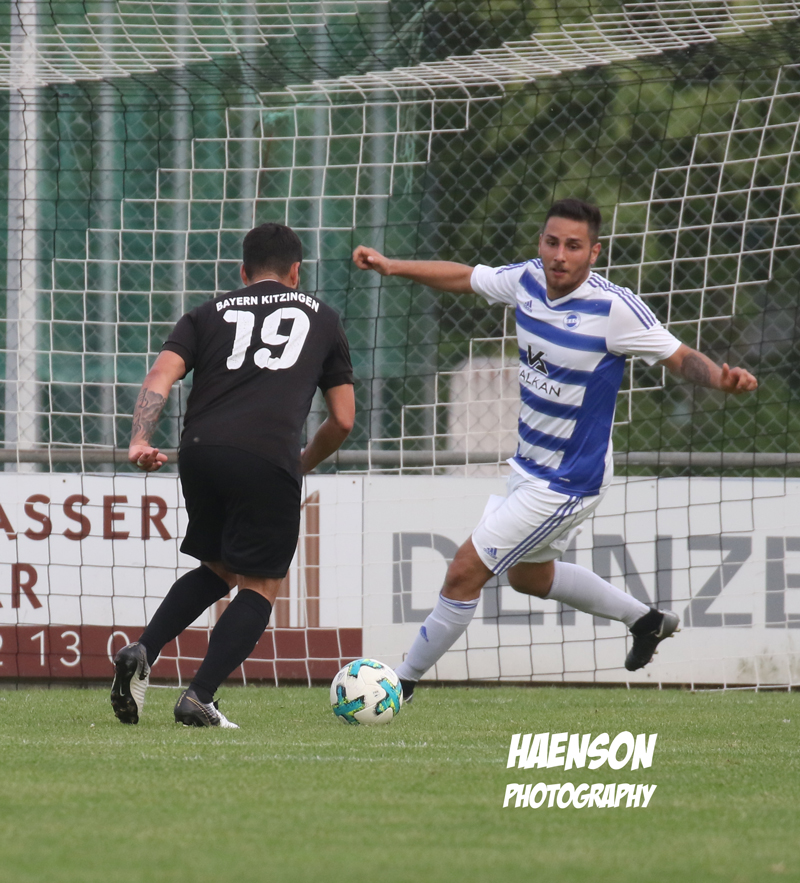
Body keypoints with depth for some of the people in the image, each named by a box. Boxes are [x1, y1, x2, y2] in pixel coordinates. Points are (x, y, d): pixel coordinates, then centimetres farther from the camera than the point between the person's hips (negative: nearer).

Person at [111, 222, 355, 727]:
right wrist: (305, 463, 39)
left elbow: (161, 378, 5)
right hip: (268, 459, -3)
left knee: (217, 570, 23)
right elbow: (343, 421, 22)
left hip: (200, 452, 3)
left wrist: (140, 441, -6)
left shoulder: (210, 314, 24)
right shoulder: (321, 318, 23)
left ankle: (142, 654, 3)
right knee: (261, 587, 7)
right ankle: (199, 698, -7)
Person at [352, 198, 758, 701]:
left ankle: (406, 679, 12)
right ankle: (646, 620, 45)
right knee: (529, 575, 29)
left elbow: (680, 357, -17)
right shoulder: (529, 280, -7)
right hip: (532, 465, 8)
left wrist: (721, 377, -38)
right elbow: (464, 278, 9)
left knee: (464, 573, -6)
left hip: (567, 482, -8)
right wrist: (392, 266, -1)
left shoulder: (614, 307, -25)